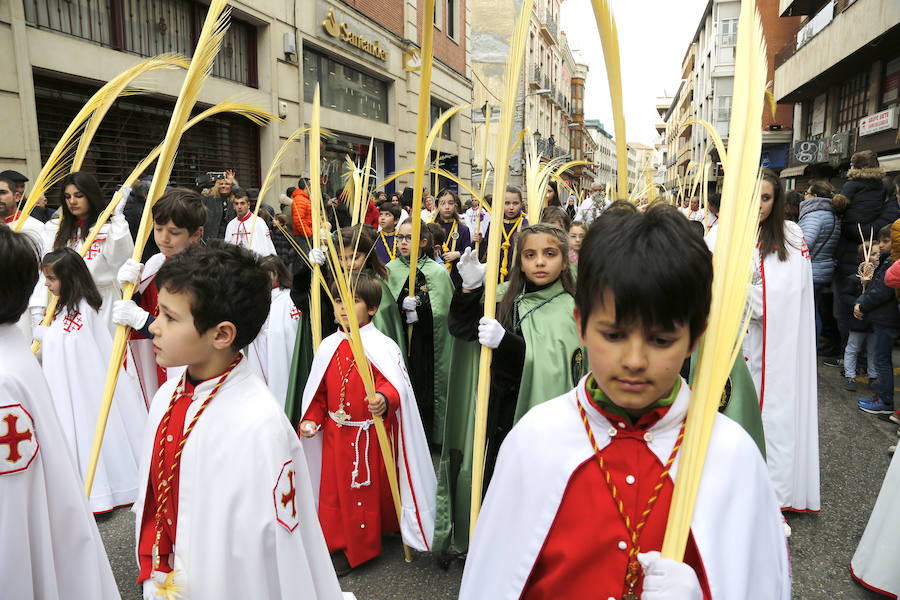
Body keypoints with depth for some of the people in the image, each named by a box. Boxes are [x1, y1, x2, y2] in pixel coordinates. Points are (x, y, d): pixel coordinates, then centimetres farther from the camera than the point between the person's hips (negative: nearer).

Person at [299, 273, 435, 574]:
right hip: (337, 435, 5)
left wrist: (384, 399, -40)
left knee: (375, 488, 8)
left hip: (374, 435, -4)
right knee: (337, 487, 13)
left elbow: (395, 385, -20)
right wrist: (311, 419, 2)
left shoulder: (382, 346, -12)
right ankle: (343, 545, 32)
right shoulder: (328, 347, 4)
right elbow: (318, 391, 13)